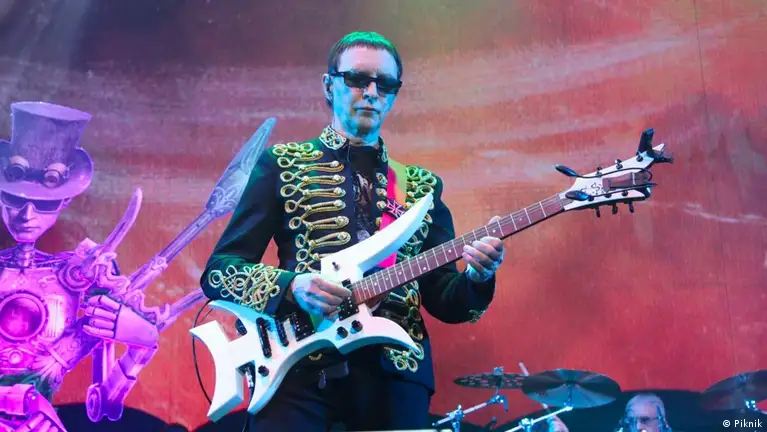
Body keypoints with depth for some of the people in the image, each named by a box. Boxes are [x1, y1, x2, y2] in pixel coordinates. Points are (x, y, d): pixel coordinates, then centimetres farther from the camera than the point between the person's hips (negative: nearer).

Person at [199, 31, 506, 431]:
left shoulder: (421, 185, 14)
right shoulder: (283, 164, 6)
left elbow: (443, 300, 11)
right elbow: (218, 270, 1)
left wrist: (476, 277, -10)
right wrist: (290, 286, -16)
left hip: (395, 368, 3)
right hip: (300, 363, -2)